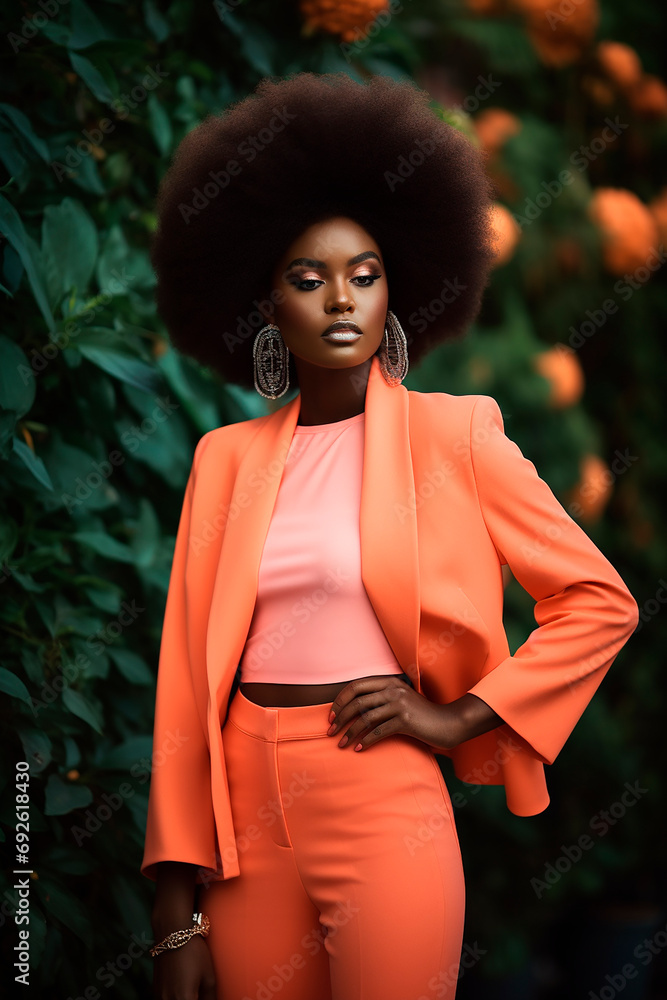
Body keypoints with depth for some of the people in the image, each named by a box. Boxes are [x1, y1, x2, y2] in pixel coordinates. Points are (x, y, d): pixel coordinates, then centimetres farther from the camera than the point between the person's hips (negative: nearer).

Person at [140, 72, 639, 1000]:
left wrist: (462, 719, -6)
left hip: (385, 816, -3)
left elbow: (601, 601, 2)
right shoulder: (228, 458, 7)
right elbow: (188, 677, 6)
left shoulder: (449, 435, -1)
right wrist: (177, 909, 2)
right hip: (245, 817, 3)